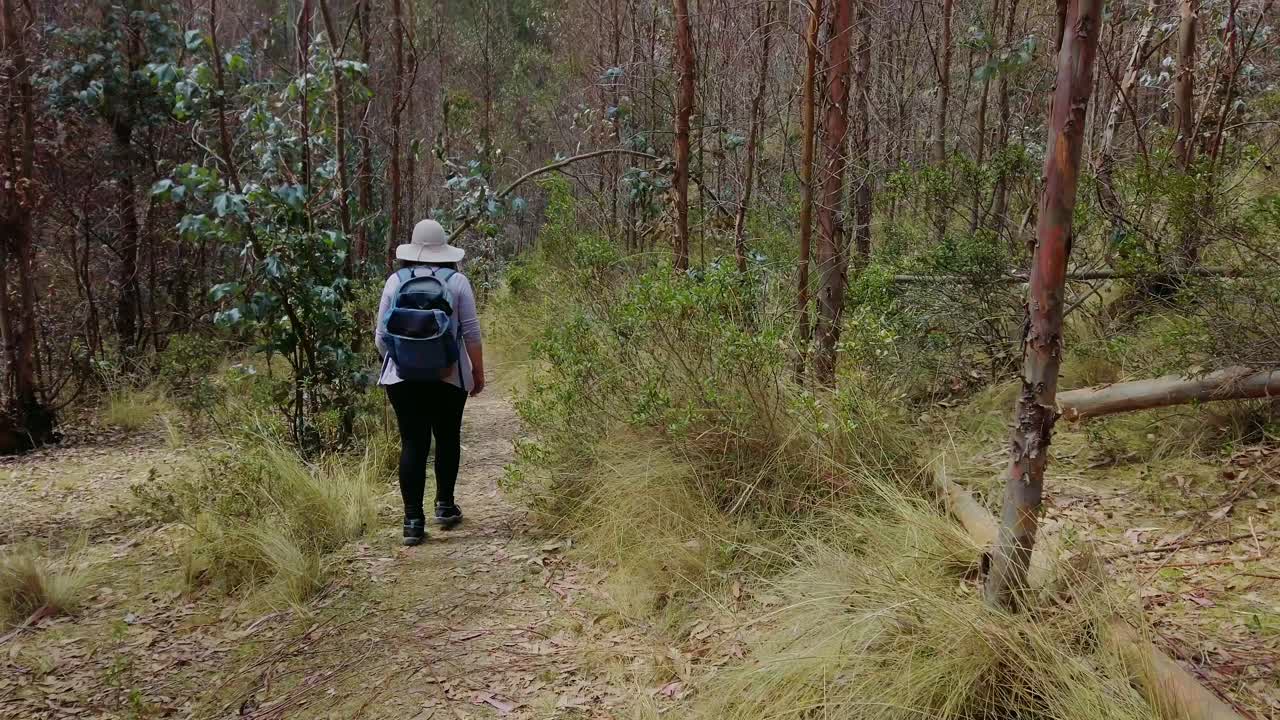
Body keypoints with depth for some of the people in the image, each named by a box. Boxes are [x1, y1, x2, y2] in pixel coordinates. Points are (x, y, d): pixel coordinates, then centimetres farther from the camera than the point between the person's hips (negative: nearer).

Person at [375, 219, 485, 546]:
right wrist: (478, 372, 6)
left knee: (413, 443, 2)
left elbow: (381, 335, 3)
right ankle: (445, 505, 24)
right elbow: (471, 333, -4)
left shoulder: (395, 282, 1)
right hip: (449, 377, 0)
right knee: (447, 438, 17)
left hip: (403, 378, 1)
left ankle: (413, 519, 0)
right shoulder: (457, 282, -3)